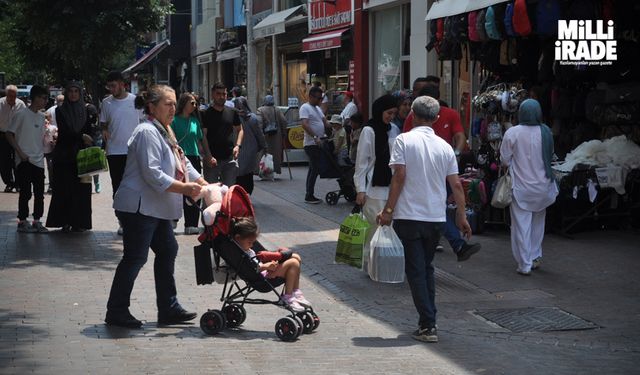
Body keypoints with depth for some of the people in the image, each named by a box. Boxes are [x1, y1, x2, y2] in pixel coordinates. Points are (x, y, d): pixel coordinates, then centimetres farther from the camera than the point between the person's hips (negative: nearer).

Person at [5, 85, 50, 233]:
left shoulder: (42, 116, 12)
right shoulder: (21, 114, -7)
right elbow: (9, 134, -7)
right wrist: (20, 153, -12)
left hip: (39, 161, 6)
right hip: (25, 161, -6)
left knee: (39, 193, 6)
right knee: (25, 193, -2)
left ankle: (37, 221, 14)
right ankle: (22, 222, 7)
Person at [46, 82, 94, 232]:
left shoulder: (85, 111, 11)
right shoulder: (60, 111, 2)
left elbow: (89, 132, 8)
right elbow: (64, 131, -10)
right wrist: (81, 136, -23)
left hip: (81, 154, 2)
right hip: (64, 155, -2)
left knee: (81, 189, -1)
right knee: (64, 188, -4)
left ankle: (79, 222, 2)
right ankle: (65, 222, 0)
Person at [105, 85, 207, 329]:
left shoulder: (165, 132, 17)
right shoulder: (147, 132, -17)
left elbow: (183, 164, 18)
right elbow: (152, 174, -24)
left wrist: (203, 184, 6)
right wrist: (184, 188, -23)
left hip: (156, 208, 11)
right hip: (139, 206, -11)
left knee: (167, 251, 11)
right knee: (135, 258, -6)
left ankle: (168, 309, 18)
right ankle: (116, 312, 2)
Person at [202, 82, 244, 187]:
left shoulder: (232, 112, 9)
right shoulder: (206, 114, -2)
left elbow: (240, 130, 18)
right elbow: (203, 136, -6)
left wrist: (237, 145, 0)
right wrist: (208, 156, -16)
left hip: (230, 158, 3)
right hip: (212, 159, -3)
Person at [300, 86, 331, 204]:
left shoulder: (317, 108, 19)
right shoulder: (305, 108, -10)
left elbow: (325, 122, 19)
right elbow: (305, 125, -21)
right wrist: (315, 137, -29)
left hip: (318, 144, 9)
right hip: (311, 144, -9)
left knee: (313, 169, 12)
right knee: (315, 169, -11)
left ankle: (309, 195, 17)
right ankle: (309, 196, -7)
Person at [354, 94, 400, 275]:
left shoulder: (395, 130, 10)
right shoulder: (369, 131, -5)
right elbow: (361, 162, -5)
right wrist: (360, 189, -8)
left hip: (391, 186, 5)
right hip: (374, 187, -5)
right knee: (375, 226, -4)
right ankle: (369, 264, 5)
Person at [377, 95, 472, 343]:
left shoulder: (404, 140, -6)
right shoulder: (444, 146, 5)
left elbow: (399, 177, -12)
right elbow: (456, 185, 5)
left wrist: (388, 210, -7)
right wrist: (462, 215, 14)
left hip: (409, 216, -4)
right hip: (436, 217, 4)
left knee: (416, 270, 2)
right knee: (426, 268, 18)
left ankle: (428, 325, -3)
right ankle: (428, 322, 20)